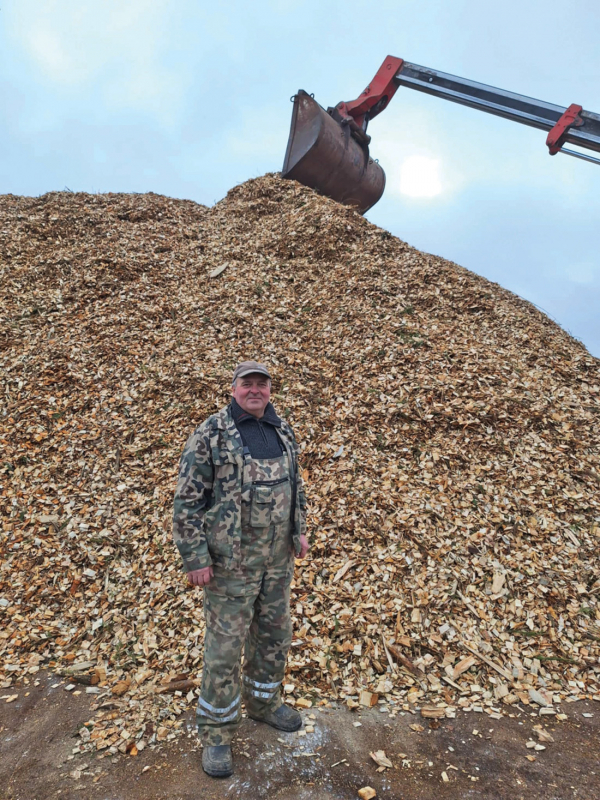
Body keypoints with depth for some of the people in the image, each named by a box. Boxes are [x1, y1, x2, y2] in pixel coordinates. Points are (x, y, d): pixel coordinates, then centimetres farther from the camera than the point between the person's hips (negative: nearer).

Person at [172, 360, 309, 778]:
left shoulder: (283, 430, 4)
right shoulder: (210, 434, -14)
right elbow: (187, 500, -13)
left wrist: (300, 529, 13)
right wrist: (195, 558, -15)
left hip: (278, 558, 6)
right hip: (231, 562, -6)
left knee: (275, 634, 20)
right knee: (225, 645, 6)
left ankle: (263, 701, 46)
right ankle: (217, 731, 29)